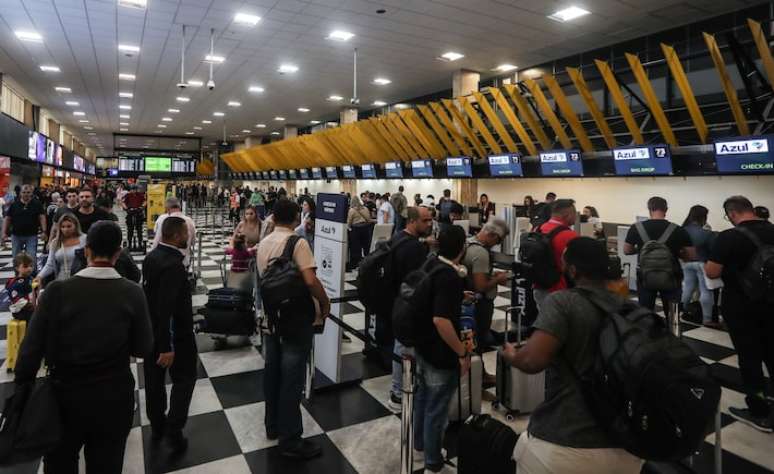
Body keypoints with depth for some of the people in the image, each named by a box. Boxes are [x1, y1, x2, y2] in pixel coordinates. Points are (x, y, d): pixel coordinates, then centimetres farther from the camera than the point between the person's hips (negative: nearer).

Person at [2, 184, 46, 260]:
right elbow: (7, 219, 6)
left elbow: (42, 217, -4)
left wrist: (44, 231, -14)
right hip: (16, 235, 3)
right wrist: (4, 232, -1)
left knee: (32, 259, -3)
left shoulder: (37, 204, 0)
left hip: (32, 236, -2)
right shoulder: (14, 204, 3)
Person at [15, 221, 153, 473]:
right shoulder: (132, 293, -14)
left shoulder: (57, 291, -15)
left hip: (66, 397, 0)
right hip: (114, 399, 0)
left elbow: (32, 348, -11)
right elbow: (142, 348, -8)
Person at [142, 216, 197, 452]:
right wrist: (167, 346, -26)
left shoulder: (151, 256, 1)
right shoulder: (173, 264, -27)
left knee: (154, 378, 19)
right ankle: (173, 431, 6)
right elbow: (166, 307, -29)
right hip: (174, 332, -8)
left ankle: (157, 425, 35)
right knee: (184, 378, 8)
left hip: (151, 328, 8)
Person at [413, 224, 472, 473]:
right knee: (436, 408, 9)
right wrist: (463, 353, -25)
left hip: (423, 346, 9)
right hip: (441, 354, -9)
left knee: (423, 395, 26)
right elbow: (441, 320, -34)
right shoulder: (450, 277, -27)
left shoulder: (431, 264, 0)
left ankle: (420, 442, 46)